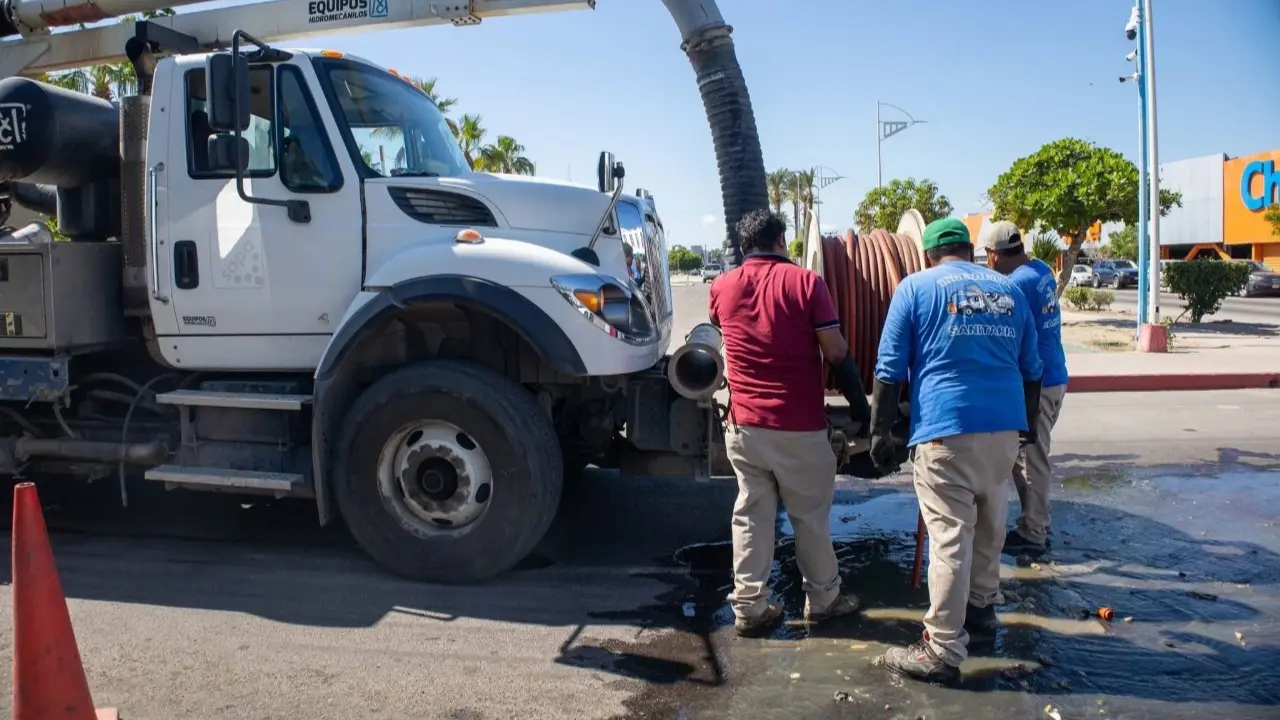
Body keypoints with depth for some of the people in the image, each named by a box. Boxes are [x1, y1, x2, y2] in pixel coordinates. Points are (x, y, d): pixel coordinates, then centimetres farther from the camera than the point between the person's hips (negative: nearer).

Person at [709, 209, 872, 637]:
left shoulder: (722, 287, 4)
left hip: (744, 424, 3)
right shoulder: (805, 281, -7)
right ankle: (822, 600, 26)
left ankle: (749, 608, 13)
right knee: (810, 517, 12)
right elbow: (836, 352, -10)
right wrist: (859, 405, 1)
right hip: (800, 426, -3)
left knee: (750, 515, 10)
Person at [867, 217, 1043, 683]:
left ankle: (942, 651, 0)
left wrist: (880, 431, 1)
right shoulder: (1010, 290, 15)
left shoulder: (915, 287, 2)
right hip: (1004, 426, 5)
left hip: (945, 428, -5)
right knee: (990, 527, 20)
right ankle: (981, 611, 36)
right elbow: (1031, 368, 20)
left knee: (950, 537, -4)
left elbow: (890, 369, -4)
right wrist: (1027, 421, 32)